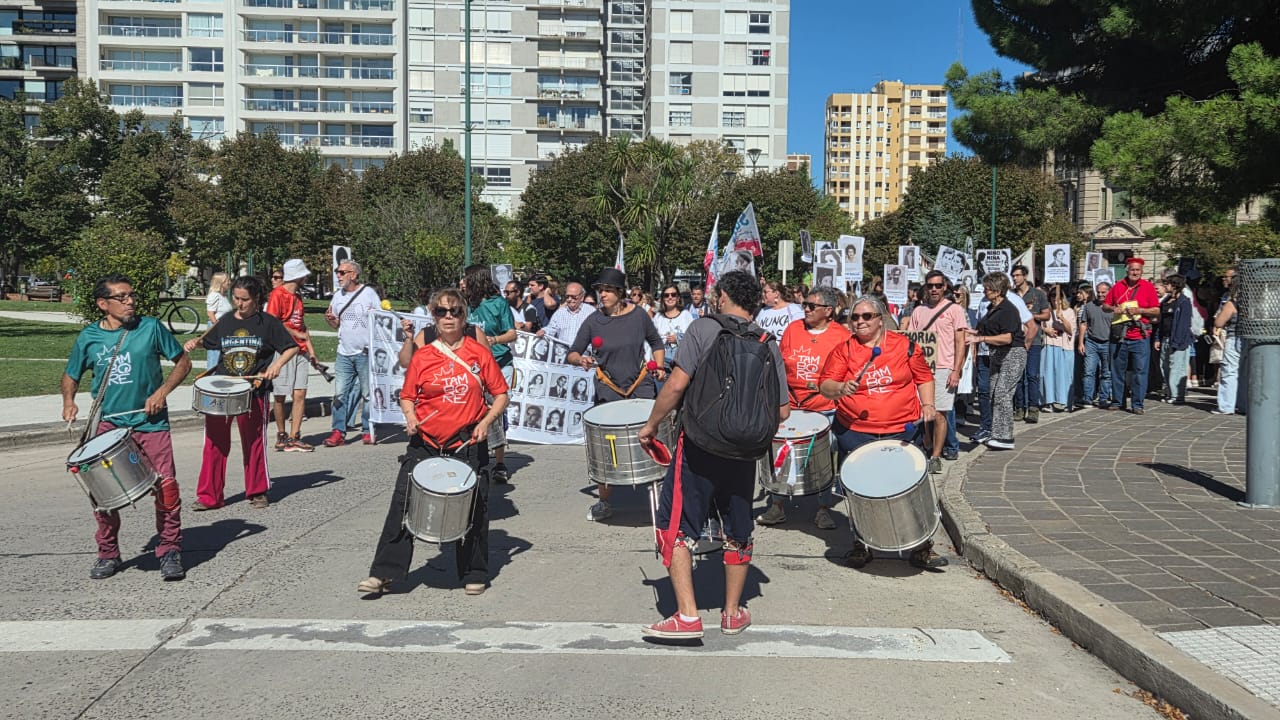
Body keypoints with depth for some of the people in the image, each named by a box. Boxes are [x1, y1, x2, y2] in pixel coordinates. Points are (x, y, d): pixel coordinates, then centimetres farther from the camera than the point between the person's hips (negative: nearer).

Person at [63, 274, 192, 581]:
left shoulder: (150, 327, -2)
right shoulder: (88, 337, 3)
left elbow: (183, 361, 5)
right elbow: (71, 375, 16)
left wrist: (162, 391, -7)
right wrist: (69, 401, -3)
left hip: (150, 422, -1)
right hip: (107, 423, 2)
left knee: (166, 487, -8)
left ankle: (170, 552, 7)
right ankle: (108, 554, 19)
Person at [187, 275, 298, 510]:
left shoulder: (268, 322, -1)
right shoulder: (225, 322, 9)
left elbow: (292, 348, 0)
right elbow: (208, 342, 25)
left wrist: (277, 364, -15)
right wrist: (195, 342, 4)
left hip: (254, 391, -3)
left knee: (254, 443, 7)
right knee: (215, 443, 2)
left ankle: (257, 492, 21)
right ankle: (209, 496, 10)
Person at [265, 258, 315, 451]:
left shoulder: (297, 297, 19)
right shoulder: (278, 294, -7)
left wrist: (310, 350, 12)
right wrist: (297, 334, -11)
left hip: (299, 352, 7)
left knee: (300, 394, -2)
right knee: (281, 396, 2)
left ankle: (293, 438, 0)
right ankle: (281, 435, 14)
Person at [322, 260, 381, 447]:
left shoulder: (369, 293, -3)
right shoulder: (338, 295, 11)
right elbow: (336, 323, 19)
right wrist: (329, 319, -2)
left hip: (365, 353, -4)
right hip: (344, 353, 4)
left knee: (368, 393, 2)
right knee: (340, 393, -1)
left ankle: (368, 431, 11)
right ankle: (338, 432, 2)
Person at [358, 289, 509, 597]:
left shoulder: (479, 353, 0)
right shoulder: (422, 355, 2)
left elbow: (501, 395, 4)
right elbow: (407, 396, 10)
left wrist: (486, 421, -11)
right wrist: (410, 416, -10)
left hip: (468, 445, 0)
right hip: (426, 444, 1)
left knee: (473, 508, 5)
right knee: (403, 502, -4)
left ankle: (474, 574, 22)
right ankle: (383, 573, 4)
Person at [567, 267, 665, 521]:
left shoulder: (638, 316, -2)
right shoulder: (593, 321, -3)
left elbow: (656, 343, 14)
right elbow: (572, 353, 1)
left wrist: (658, 367, -1)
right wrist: (581, 360, -21)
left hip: (641, 386, 0)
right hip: (608, 390, 0)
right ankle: (604, 502, 14)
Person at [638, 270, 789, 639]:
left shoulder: (704, 327, -7)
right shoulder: (769, 345, 5)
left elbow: (677, 384, -15)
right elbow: (782, 411, 5)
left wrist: (650, 425, -3)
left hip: (699, 446, -4)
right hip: (744, 451, 5)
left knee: (677, 527, 4)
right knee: (738, 532, 17)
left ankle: (687, 616, -2)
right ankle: (733, 612, 27)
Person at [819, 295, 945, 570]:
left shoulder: (903, 345, 5)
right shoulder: (843, 350, 2)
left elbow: (924, 377, 14)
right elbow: (825, 385, -5)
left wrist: (927, 404, 0)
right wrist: (841, 388, -25)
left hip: (903, 430, 0)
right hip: (855, 432, 0)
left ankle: (921, 547, 15)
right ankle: (861, 545, 25)